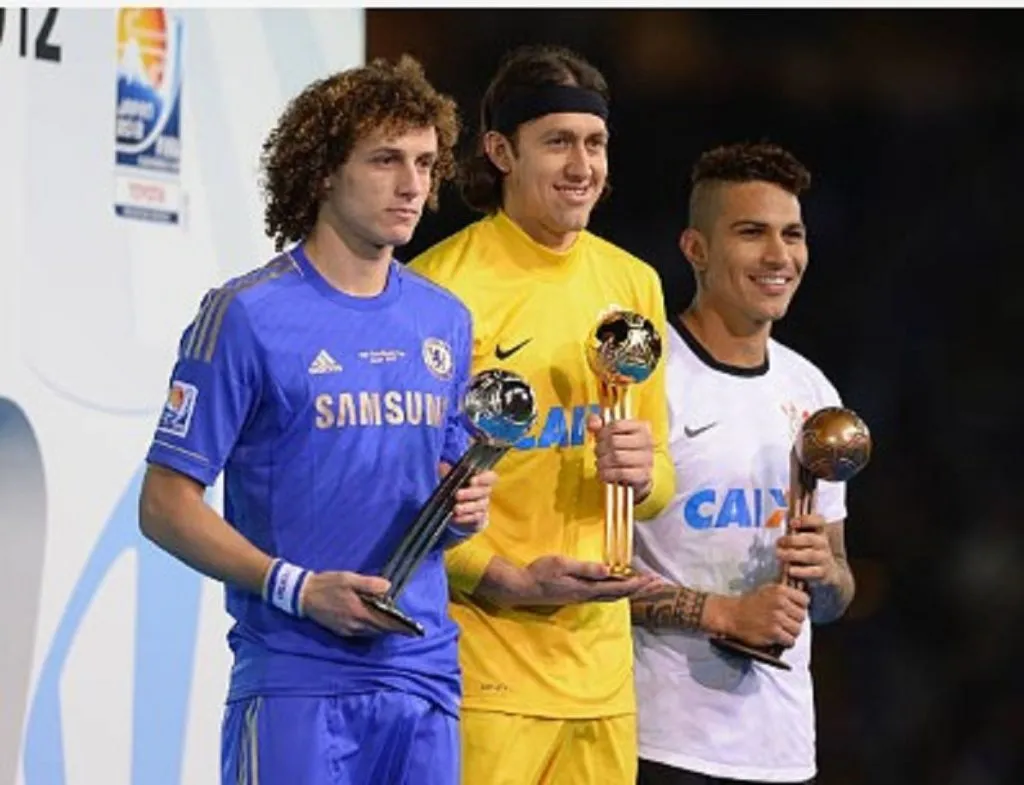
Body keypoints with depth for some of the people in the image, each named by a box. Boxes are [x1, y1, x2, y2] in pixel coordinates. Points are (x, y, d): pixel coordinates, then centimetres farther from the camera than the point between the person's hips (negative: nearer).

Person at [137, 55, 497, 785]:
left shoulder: (445, 321, 12)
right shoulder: (249, 315, -5)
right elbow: (166, 505, -6)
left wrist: (465, 507, 0)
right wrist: (298, 588, -18)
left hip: (424, 670, 6)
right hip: (295, 677, -5)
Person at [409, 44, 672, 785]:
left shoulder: (634, 284, 13)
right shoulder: (440, 285, -8)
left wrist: (643, 472, -3)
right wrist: (508, 581, -18)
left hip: (600, 661, 6)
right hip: (481, 664, -6)